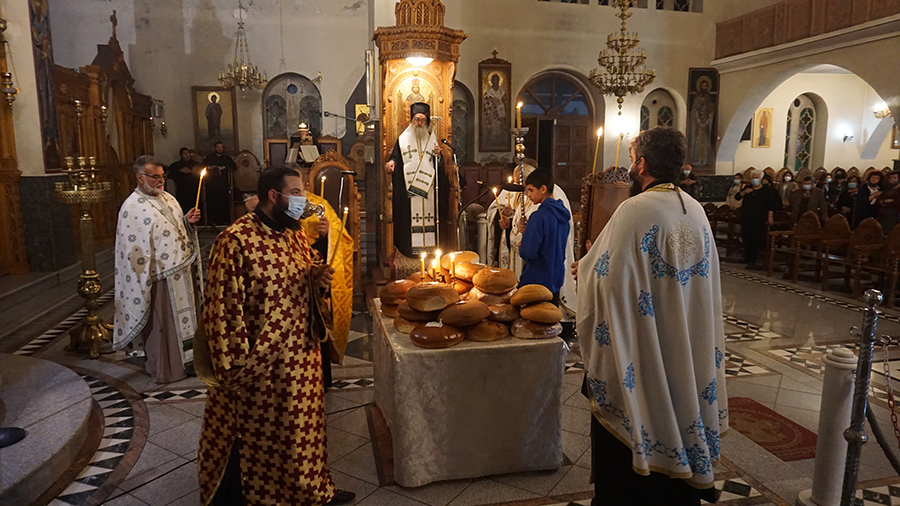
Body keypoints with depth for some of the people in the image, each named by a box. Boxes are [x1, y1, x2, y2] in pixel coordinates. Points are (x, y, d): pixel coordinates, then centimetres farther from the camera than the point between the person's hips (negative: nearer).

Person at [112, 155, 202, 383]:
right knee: (162, 324, 6)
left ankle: (186, 359, 32)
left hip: (183, 271, 7)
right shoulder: (132, 208, -13)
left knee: (183, 317, 17)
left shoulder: (168, 199, 10)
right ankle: (165, 370, 21)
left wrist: (188, 221, -1)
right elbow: (133, 250, -14)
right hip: (161, 277, -7)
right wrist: (145, 283, -16)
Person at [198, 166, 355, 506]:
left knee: (301, 429, 21)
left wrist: (319, 277, -4)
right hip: (257, 366, -7)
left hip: (301, 355, 7)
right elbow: (222, 309, -18)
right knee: (252, 437, 11)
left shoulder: (296, 233, 4)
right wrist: (235, 366, -17)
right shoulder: (236, 240, -20)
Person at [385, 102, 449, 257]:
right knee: (410, 216, -6)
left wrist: (438, 155, -9)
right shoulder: (403, 139, 7)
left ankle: (428, 247, 7)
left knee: (428, 214, 1)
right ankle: (411, 248, -2)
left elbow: (439, 166, 11)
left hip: (428, 188, 2)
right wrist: (391, 162, -18)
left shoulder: (432, 139, 14)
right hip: (409, 188, -2)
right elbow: (396, 157, 3)